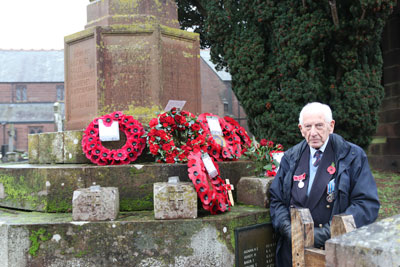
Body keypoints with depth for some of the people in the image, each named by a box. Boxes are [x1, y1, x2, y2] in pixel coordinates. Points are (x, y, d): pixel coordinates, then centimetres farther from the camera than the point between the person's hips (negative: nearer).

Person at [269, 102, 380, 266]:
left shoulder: (353, 156, 1)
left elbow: (368, 204, -5)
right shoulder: (290, 158, 12)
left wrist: (328, 232, -14)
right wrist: (287, 228, -6)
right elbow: (276, 199, 13)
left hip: (335, 248, -2)